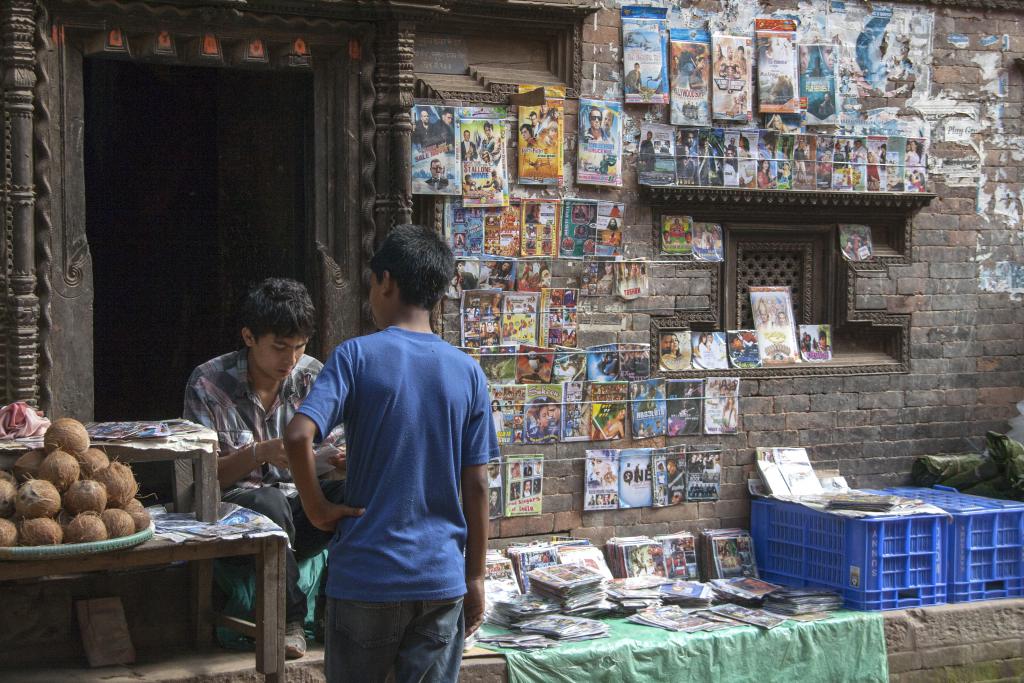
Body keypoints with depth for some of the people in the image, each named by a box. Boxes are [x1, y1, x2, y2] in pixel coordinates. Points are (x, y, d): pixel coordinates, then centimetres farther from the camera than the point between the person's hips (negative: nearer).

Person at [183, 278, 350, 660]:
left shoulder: (312, 377, 4)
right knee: (269, 503, -39)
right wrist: (260, 453, -26)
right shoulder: (208, 384, -6)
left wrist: (345, 461, -21)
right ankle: (289, 619, -25)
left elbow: (329, 455, 5)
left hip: (302, 510, 3)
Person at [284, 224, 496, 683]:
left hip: (366, 575, -2)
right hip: (443, 578, 2)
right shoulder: (467, 371, 2)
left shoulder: (356, 356, -7)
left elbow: (298, 437, -22)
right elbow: (476, 487, 3)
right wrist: (476, 578, 9)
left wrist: (318, 509, -6)